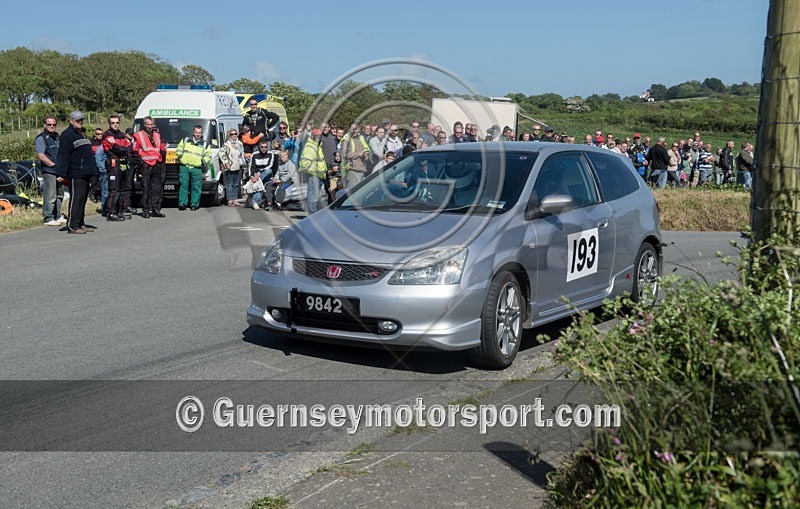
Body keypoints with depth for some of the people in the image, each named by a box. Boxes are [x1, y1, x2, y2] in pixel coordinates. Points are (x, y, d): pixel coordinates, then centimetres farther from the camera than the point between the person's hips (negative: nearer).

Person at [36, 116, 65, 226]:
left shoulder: (57, 137, 17)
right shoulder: (41, 138, -8)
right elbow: (40, 155, -16)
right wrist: (54, 165, -17)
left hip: (59, 171, 8)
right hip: (48, 171, -8)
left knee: (59, 194, 14)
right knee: (50, 196, -8)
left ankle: (58, 216, 24)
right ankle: (48, 218, -2)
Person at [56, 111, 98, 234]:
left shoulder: (81, 134, 23)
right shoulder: (67, 135, -6)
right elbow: (63, 155, -13)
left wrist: (92, 170, 28)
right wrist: (62, 173, -18)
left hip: (86, 173, 9)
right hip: (76, 174, -9)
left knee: (83, 199, 11)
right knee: (76, 198, -11)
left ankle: (80, 224, 16)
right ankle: (72, 226, -10)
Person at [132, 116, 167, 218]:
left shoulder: (158, 136, 18)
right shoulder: (138, 136, 4)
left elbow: (163, 150, 23)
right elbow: (135, 152, 2)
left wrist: (162, 163, 13)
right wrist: (140, 163, -8)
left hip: (157, 166, 4)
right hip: (146, 166, -4)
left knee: (157, 188, 1)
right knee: (145, 188, -4)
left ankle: (156, 209, 5)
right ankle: (145, 210, 0)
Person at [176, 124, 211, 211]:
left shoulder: (205, 145, 12)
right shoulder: (185, 140, 14)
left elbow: (208, 156, 14)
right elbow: (179, 149, 20)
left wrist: (205, 160, -5)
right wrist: (180, 155, 1)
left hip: (197, 169, 0)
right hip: (184, 167, 0)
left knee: (196, 187, -1)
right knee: (183, 185, -3)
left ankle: (194, 204, 6)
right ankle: (182, 203, -1)